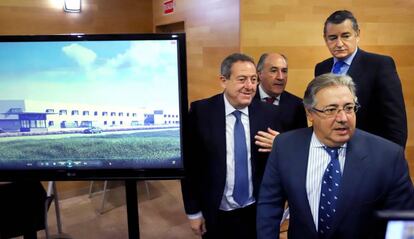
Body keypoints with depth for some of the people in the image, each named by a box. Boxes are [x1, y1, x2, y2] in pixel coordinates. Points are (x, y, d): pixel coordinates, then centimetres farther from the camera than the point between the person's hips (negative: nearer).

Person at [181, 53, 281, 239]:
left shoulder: (269, 113, -6)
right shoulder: (201, 111, -11)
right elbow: (190, 164, -7)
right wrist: (193, 211, -4)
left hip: (257, 213, 2)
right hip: (216, 215, -1)